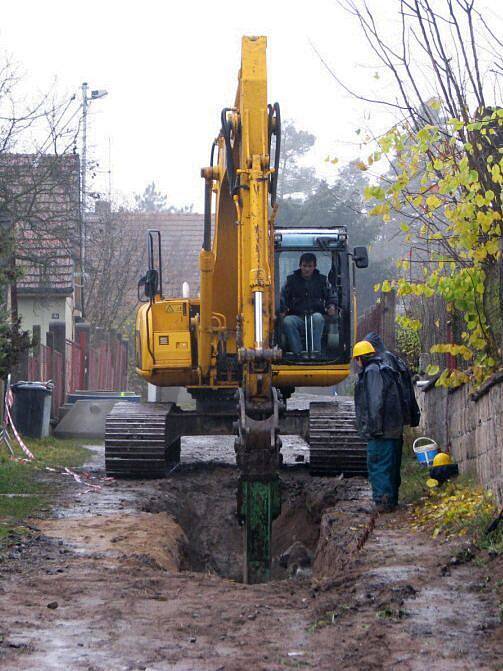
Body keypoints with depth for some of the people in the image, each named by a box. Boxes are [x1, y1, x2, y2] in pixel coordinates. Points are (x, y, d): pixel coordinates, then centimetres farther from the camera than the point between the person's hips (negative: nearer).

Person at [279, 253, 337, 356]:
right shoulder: (291, 280, 14)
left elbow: (330, 296, 16)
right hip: (297, 316, 0)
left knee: (317, 318, -38)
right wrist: (282, 309, -9)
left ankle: (315, 351, -39)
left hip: (315, 314, 0)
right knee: (287, 321, -35)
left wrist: (331, 306, -6)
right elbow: (283, 297, 11)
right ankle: (298, 352, -35)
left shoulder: (322, 280, 16)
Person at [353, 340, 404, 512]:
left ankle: (382, 500, -13)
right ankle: (391, 499, 20)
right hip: (394, 428, 10)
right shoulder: (386, 370, 20)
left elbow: (375, 402, -19)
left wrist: (373, 427, -19)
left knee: (378, 466, -9)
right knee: (390, 465, 15)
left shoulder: (372, 372, -10)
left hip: (381, 431, -10)